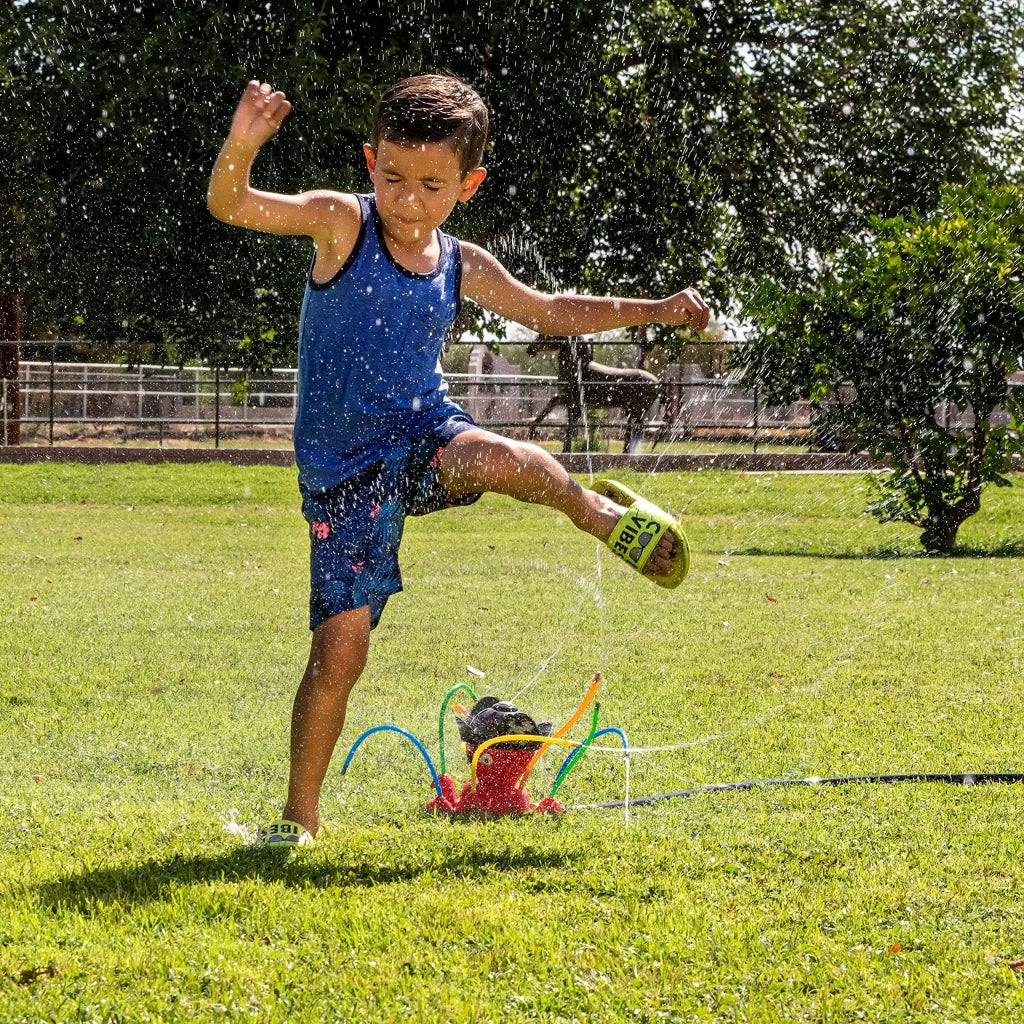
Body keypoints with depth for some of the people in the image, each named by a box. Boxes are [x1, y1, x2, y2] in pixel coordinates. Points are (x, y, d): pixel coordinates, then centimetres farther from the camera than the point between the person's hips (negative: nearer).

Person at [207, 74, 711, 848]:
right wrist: (241, 147, -46)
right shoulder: (341, 224, -10)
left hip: (422, 437, 2)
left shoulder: (462, 268, 3)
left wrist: (655, 312, 16)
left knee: (493, 460, -35)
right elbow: (230, 206, -24)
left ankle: (600, 511, -4)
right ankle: (300, 814, 10)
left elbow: (549, 313, 20)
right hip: (345, 474, -2)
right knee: (339, 652, -8)